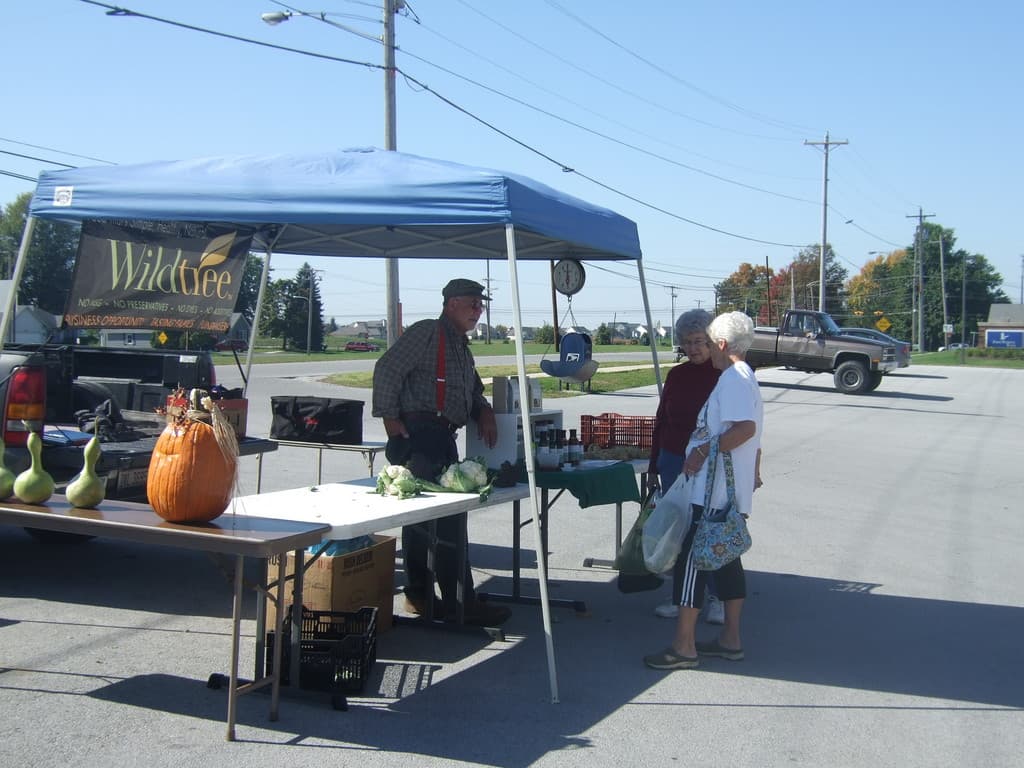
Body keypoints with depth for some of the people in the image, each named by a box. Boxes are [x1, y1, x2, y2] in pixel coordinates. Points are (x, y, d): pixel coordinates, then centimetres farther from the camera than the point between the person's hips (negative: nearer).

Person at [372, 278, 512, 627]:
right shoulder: (426, 333, -5)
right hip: (421, 432, -10)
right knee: (448, 517, -11)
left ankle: (418, 595, 18)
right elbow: (386, 371, -13)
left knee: (423, 516, 12)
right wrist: (392, 422, -16)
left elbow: (472, 392, 33)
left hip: (442, 435, 10)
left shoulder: (462, 348, 25)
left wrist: (484, 411, 10)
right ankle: (458, 602, -8)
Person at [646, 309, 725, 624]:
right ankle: (680, 599, 19)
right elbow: (661, 421, 13)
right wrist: (653, 466, 14)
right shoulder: (676, 376, 7)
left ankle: (716, 598, 18)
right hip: (674, 462, 4)